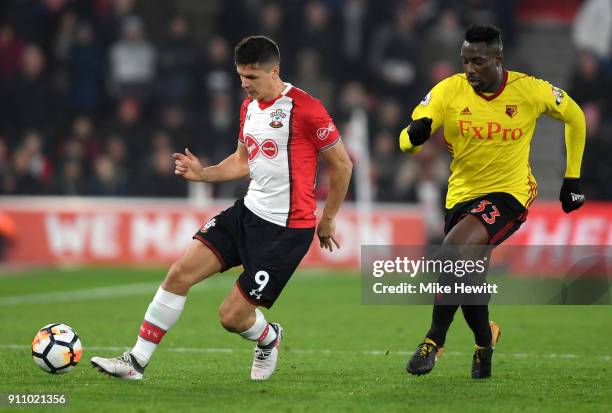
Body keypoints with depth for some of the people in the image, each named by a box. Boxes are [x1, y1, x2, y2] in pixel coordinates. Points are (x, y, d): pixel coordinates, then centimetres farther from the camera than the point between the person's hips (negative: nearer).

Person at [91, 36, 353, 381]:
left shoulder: (304, 108, -16)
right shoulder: (249, 107, 9)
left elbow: (342, 164, -8)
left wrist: (328, 220, -1)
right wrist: (203, 174, 5)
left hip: (287, 227, -8)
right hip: (249, 211, 8)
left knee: (233, 317, -7)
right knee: (180, 273, -4)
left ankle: (269, 338, 29)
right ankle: (136, 362, 2)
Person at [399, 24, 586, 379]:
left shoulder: (531, 91, -12)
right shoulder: (449, 91, -11)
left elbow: (574, 117, 7)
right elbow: (408, 140, -15)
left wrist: (573, 178, 9)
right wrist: (415, 135, -41)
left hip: (509, 193, -4)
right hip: (462, 194, 4)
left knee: (453, 252, -28)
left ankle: (435, 340, -15)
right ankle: (485, 339, 44)